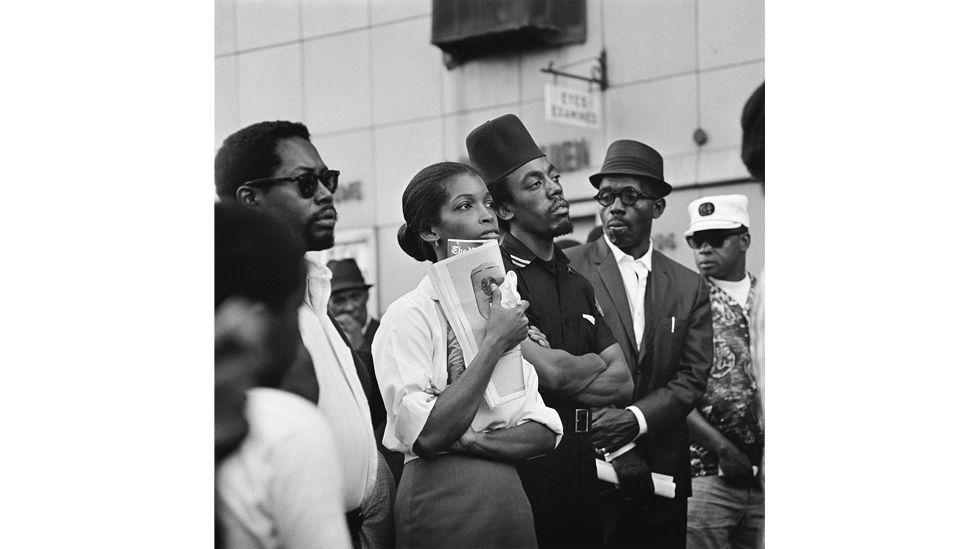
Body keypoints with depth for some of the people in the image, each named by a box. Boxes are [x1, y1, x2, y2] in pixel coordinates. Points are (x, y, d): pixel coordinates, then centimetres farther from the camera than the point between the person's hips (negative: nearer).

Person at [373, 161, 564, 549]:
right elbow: (425, 435, -19)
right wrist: (495, 343, -16)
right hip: (442, 499, -6)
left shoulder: (508, 309, 10)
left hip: (513, 498, 6)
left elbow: (545, 431, 4)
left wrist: (477, 442, -14)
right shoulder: (409, 316, -8)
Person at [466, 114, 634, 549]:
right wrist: (593, 364, 4)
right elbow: (553, 371, -18)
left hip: (581, 473, 7)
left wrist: (565, 371, -9)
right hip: (522, 470, -7)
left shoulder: (577, 284, 17)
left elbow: (623, 383, 9)